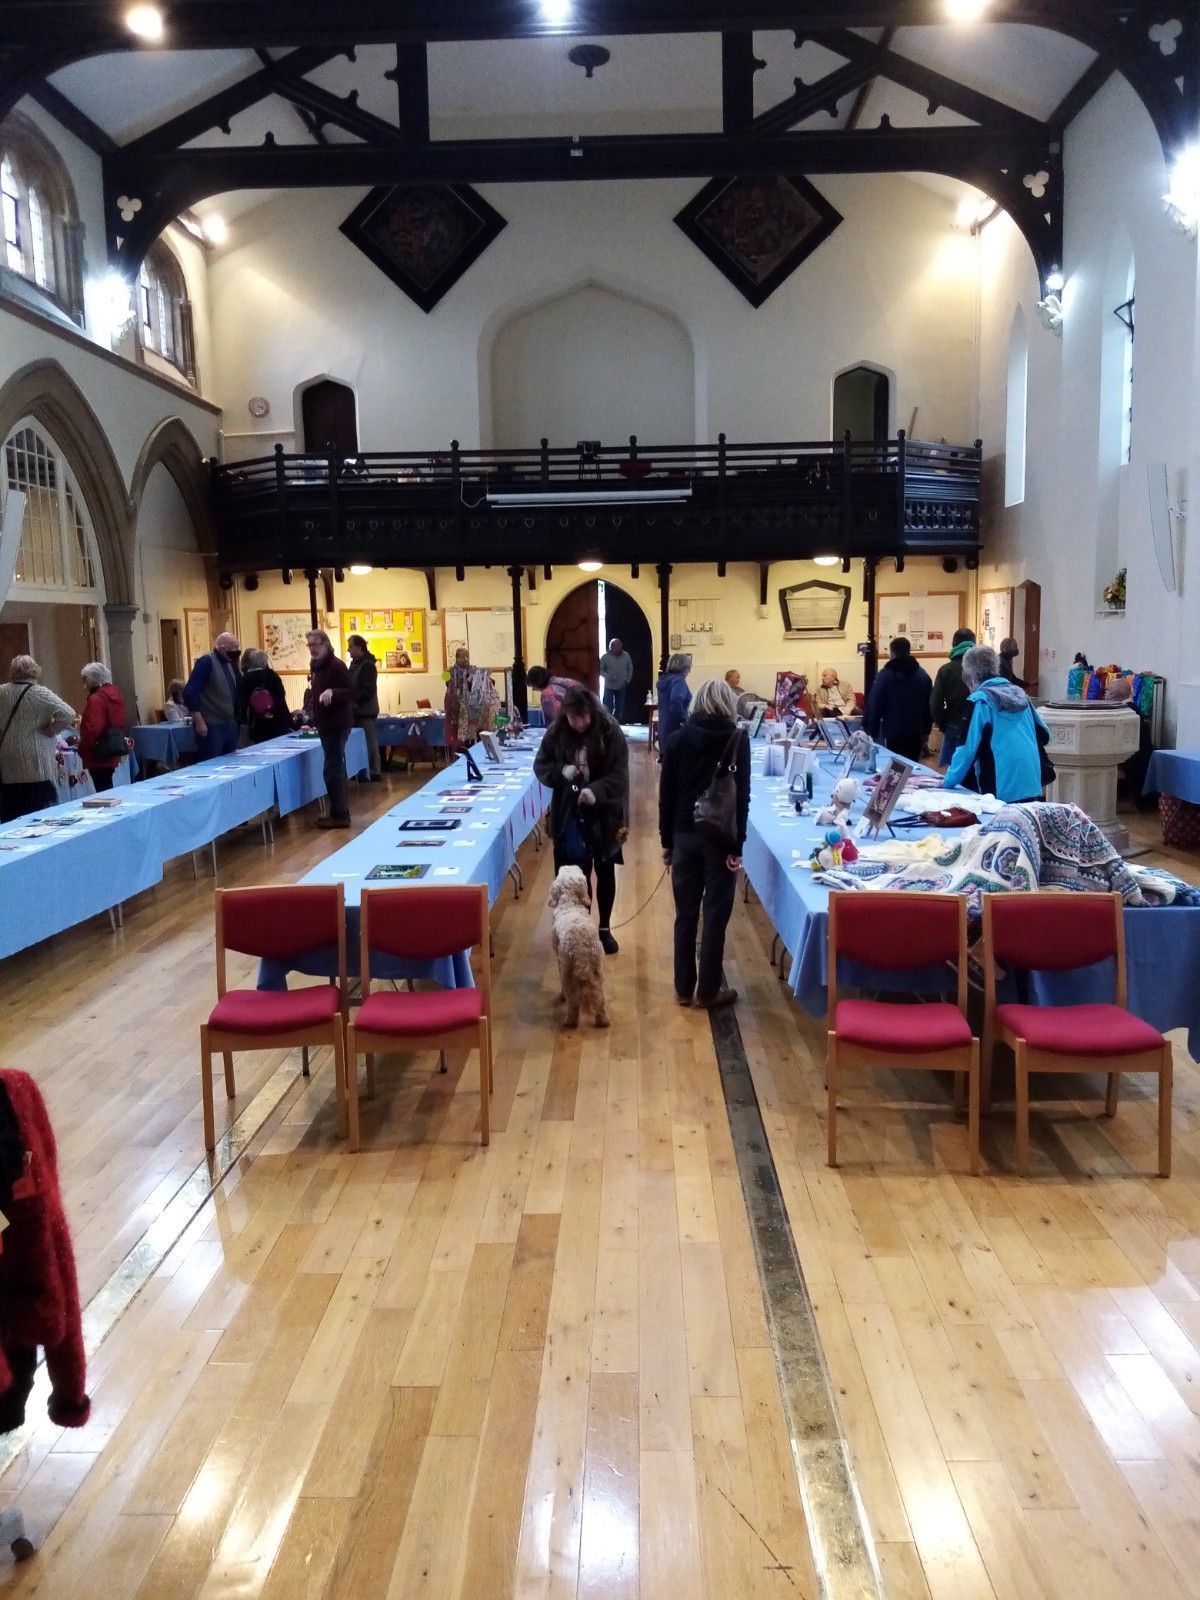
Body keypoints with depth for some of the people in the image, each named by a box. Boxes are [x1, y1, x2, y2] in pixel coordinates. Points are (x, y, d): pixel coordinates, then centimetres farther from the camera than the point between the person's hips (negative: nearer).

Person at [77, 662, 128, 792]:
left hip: (99, 755, -9)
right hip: (112, 753, 9)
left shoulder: (96, 699, -18)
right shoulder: (115, 694, 11)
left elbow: (92, 729, -24)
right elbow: (123, 723, 20)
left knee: (103, 791, -5)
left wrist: (82, 749, -11)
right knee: (108, 789, 15)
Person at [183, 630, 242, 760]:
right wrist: (199, 722, -20)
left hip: (229, 725, 8)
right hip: (211, 726, -8)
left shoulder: (228, 663, 11)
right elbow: (190, 693, -19)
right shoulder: (207, 662, -13)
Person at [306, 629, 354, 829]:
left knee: (332, 769, -11)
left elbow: (351, 693, -22)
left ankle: (339, 815, -7)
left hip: (337, 724, -10)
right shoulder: (317, 667, 13)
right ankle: (340, 813, 22)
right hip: (327, 724, 10)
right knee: (336, 768, 14)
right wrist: (315, 720, 24)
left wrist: (332, 692, -38)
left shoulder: (336, 666, -15)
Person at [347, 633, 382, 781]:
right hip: (359, 711, 9)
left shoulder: (368, 665, -11)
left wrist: (354, 701, -19)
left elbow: (368, 690, -19)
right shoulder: (355, 664, 17)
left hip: (366, 711, -9)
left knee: (370, 743, -5)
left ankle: (374, 773, -2)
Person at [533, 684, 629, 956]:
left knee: (604, 872, 11)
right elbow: (540, 765, 1)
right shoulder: (556, 731, -7)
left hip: (604, 814, -1)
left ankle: (605, 929, 26)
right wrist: (560, 771, -20)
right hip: (569, 814, 1)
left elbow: (619, 774, -16)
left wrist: (596, 790, -34)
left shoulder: (610, 731, -15)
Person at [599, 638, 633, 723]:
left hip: (621, 687, 3)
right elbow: (600, 670, -5)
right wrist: (608, 676, -20)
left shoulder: (626, 656, -1)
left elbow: (630, 669, 10)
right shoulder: (605, 657, -9)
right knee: (608, 708, -6)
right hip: (609, 686, -3)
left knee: (619, 709, 8)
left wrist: (627, 680, 2)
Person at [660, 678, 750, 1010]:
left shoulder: (678, 738, 1)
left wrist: (667, 840, 10)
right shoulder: (738, 739, -6)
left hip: (685, 835, 3)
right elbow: (742, 796, -10)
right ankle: (708, 990, 11)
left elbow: (666, 794, 2)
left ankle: (683, 988, 18)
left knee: (685, 914, 10)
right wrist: (737, 846, -7)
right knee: (716, 914, 5)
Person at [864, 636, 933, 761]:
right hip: (916, 732, 4)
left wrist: (872, 732, -2)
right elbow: (929, 705, 12)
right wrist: (926, 731, 18)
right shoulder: (923, 675, 8)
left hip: (892, 732, -4)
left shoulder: (885, 675, -7)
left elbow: (874, 706, -8)